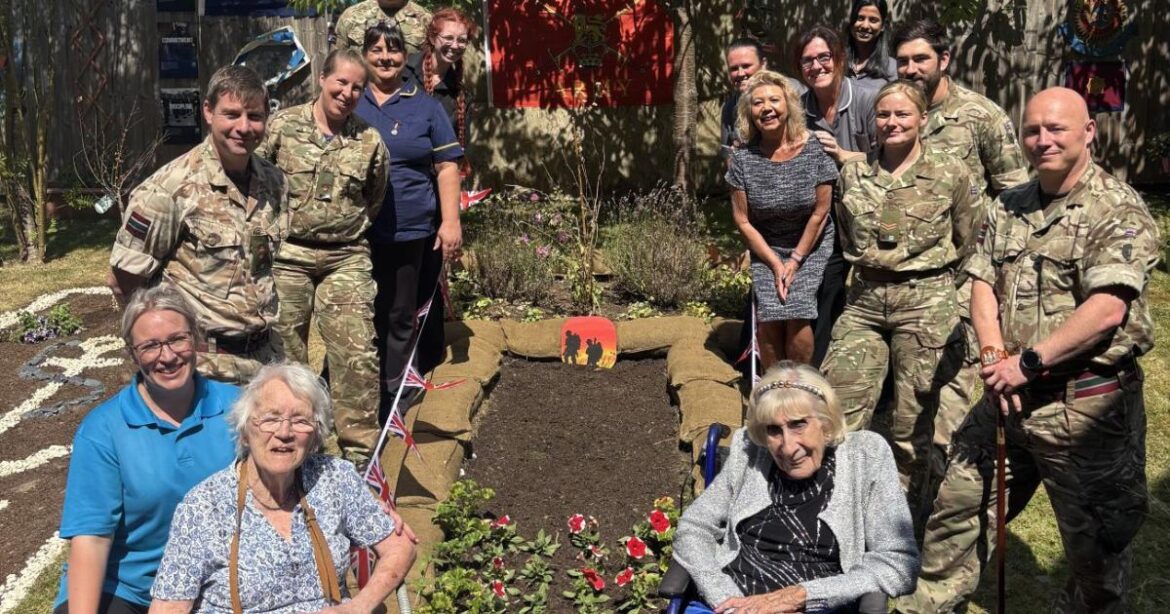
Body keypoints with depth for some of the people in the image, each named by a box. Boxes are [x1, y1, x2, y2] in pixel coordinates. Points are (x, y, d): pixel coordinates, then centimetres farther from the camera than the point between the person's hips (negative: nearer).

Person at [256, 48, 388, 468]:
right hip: (287, 256, -1)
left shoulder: (370, 142, 4)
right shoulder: (283, 126, -2)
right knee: (284, 354, 9)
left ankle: (359, 452, 6)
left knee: (358, 355, -5)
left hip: (346, 259, 1)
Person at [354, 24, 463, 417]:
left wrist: (451, 222, -5)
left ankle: (390, 398, 21)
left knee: (399, 318, 8)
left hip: (409, 231, 0)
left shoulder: (425, 107, 6)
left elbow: (447, 166, 4)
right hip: (355, 232, 1)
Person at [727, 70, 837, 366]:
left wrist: (796, 260, -7)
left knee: (796, 314, -18)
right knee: (768, 317, -15)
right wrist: (775, 264, -7)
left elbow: (819, 213, -7)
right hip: (765, 248, 1)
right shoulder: (742, 158, -9)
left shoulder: (814, 149, -12)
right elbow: (742, 220, -4)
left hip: (811, 245, -1)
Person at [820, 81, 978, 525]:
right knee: (838, 414, -4)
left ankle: (907, 512, 23)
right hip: (865, 301, 3)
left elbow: (970, 241, 10)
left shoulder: (950, 173, -1)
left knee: (913, 419, 5)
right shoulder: (853, 174, 7)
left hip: (927, 302, -3)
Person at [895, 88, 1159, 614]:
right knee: (959, 506, 13)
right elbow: (982, 283, 6)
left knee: (1094, 540, 10)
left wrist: (1027, 362, -20)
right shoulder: (1008, 207, 9)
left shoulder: (1119, 211, -11)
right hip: (1011, 394, 6)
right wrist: (994, 355, -9)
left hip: (1087, 404, -6)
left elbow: (1106, 310, -21)